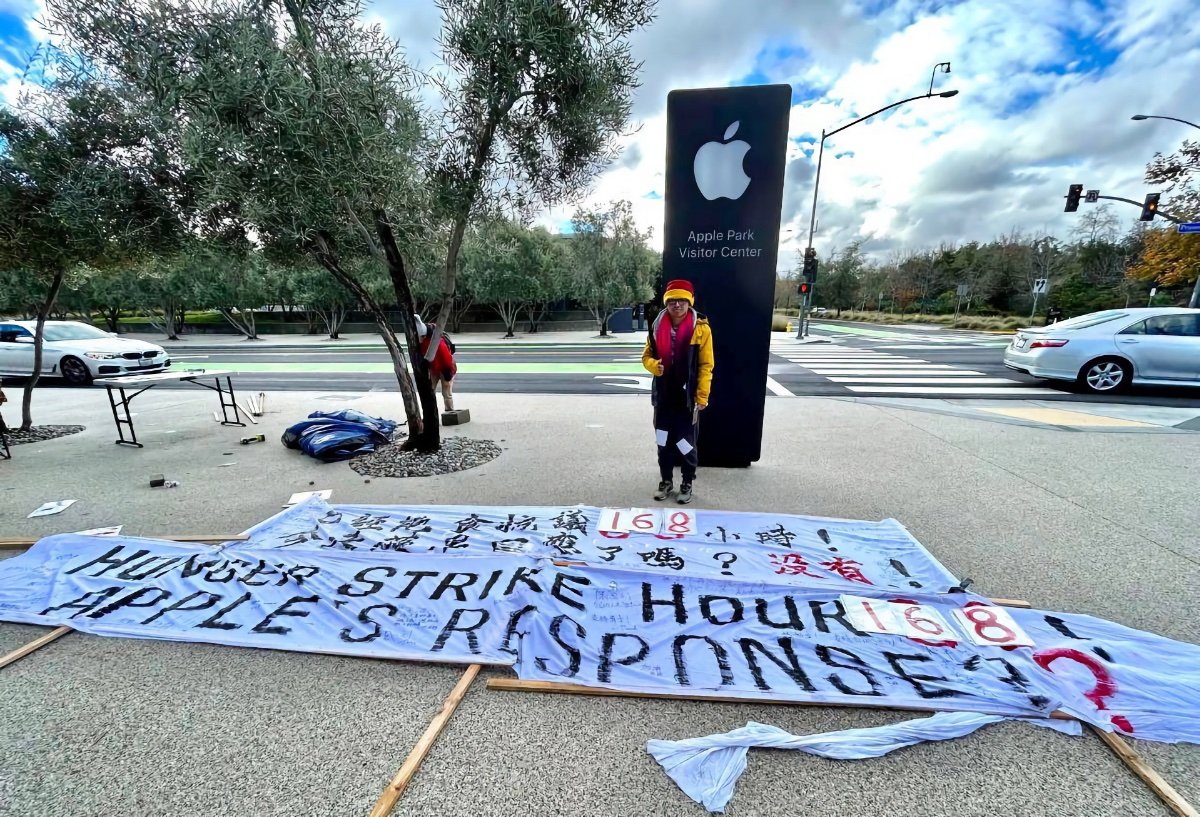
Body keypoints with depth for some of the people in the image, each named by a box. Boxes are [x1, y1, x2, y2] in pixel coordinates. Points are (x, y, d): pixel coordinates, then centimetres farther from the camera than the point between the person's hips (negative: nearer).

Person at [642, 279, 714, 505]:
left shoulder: (701, 328, -8)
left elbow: (706, 366, -7)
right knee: (663, 441, 13)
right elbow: (647, 355, 11)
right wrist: (653, 365, -13)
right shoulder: (657, 326, 2)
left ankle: (687, 484, 25)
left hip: (687, 397, -3)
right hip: (663, 395, 4)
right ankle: (666, 481, 31)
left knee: (686, 442, 7)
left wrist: (701, 397, -10)